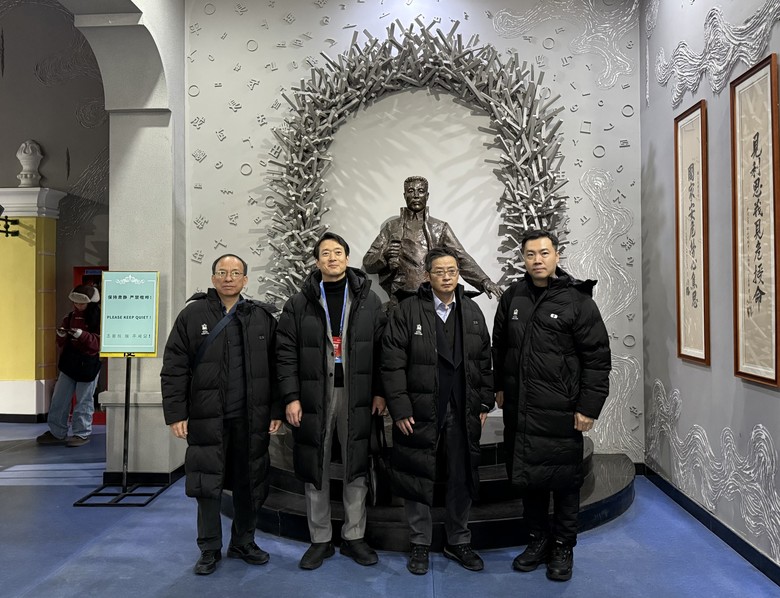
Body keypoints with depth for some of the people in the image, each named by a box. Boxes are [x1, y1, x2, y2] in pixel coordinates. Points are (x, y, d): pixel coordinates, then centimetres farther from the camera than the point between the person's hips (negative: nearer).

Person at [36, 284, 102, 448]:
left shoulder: (98, 318, -9)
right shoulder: (71, 316, 9)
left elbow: (99, 342, -15)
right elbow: (62, 344, 13)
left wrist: (82, 335, -28)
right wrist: (61, 335, -9)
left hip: (88, 365, -6)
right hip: (69, 362, 7)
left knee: (84, 400, 3)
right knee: (59, 399, 10)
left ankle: (82, 434, 14)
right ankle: (57, 433, 21)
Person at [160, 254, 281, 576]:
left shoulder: (263, 317, 4)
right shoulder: (192, 315, 0)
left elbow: (275, 367, 5)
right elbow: (174, 369, -1)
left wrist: (276, 411, 2)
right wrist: (176, 414, -6)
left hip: (251, 418, 2)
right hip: (207, 417, -1)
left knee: (250, 483, 12)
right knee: (208, 485, 6)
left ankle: (243, 542, 32)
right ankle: (209, 549, 25)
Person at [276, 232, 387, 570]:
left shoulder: (368, 300, 4)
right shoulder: (299, 304, 1)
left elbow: (381, 349, 3)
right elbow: (286, 353, -1)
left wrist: (380, 391, -2)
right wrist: (291, 397, -7)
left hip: (357, 397, 1)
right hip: (313, 397, 0)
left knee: (356, 468, 9)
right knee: (315, 469, 9)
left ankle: (354, 537, 25)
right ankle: (320, 540, 24)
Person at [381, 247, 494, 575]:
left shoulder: (471, 311, 8)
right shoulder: (407, 311, -6)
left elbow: (484, 361, 11)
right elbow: (392, 364, -9)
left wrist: (485, 404, 7)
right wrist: (400, 409, -12)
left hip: (463, 414, 4)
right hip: (419, 413, -3)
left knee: (462, 480, 13)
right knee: (418, 480, 8)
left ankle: (458, 542, 32)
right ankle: (420, 544, 27)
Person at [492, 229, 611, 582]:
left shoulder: (577, 300, -7)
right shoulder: (512, 298, 6)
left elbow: (597, 358, -9)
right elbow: (499, 347, 17)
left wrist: (589, 407, -11)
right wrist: (499, 386, 15)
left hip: (560, 412, -4)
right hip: (518, 409, 4)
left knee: (564, 481, 8)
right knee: (525, 477, 14)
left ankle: (563, 547, 28)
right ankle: (538, 539, 33)